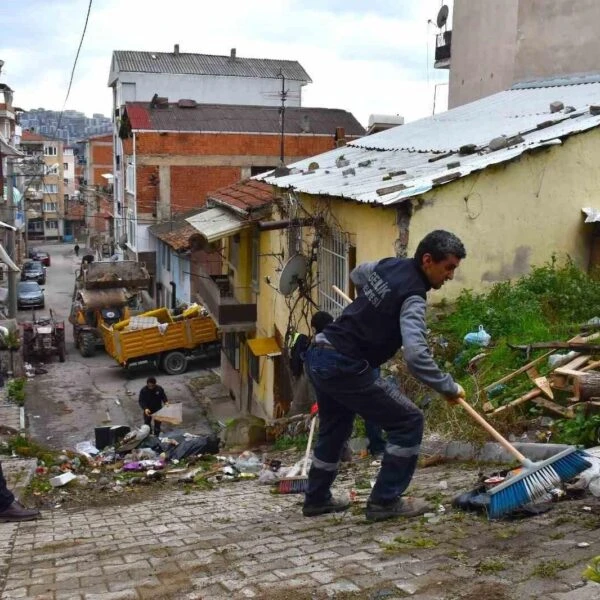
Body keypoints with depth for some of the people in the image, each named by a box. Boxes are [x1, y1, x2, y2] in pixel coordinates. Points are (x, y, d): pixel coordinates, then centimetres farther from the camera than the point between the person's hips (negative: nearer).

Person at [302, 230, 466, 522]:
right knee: (407, 421, 0)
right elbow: (416, 356, -29)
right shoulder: (413, 296, -17)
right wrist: (448, 387, -17)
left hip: (319, 355, 9)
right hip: (345, 367, -9)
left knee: (335, 427, 27)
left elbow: (357, 274, 32)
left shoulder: (388, 265, 8)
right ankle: (385, 501, 6)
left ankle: (317, 498, 39)